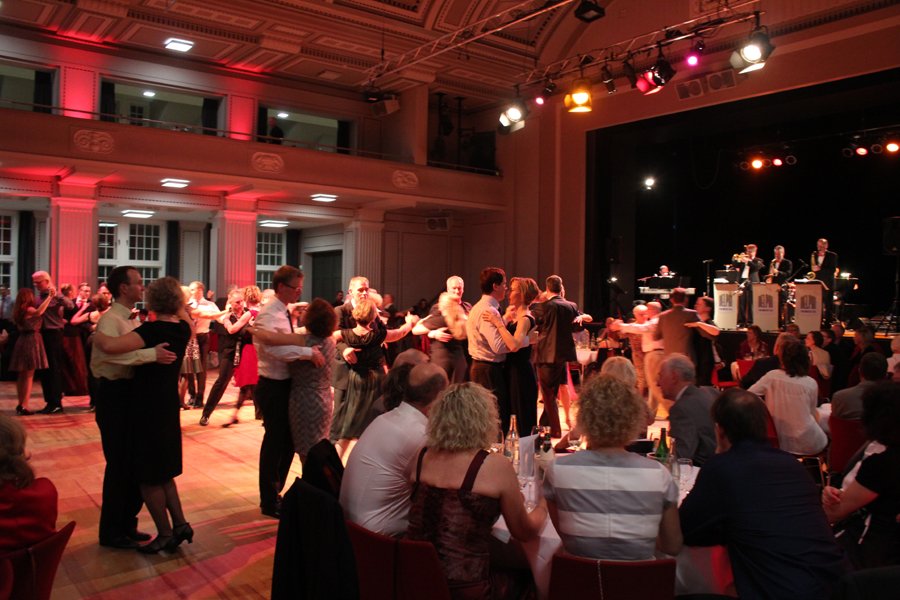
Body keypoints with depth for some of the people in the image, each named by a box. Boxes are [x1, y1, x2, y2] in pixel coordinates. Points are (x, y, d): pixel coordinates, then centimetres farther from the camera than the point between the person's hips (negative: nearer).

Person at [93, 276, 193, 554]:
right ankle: (180, 524, 21)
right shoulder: (183, 329, 1)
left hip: (148, 410, -8)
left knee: (149, 477, 6)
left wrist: (95, 335, -15)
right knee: (163, 471, 21)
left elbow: (111, 346, -33)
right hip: (168, 407, 8)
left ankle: (166, 535, 15)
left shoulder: (152, 330, -21)